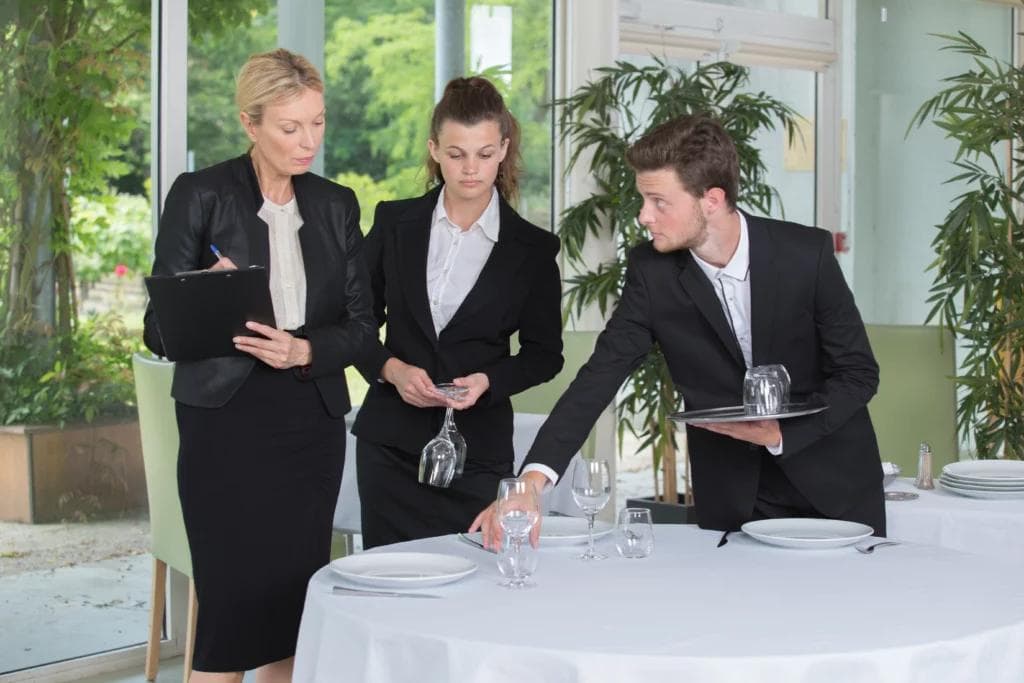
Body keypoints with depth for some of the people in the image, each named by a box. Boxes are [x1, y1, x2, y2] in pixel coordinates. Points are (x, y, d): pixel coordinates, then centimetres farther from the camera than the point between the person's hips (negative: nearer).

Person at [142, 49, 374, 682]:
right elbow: (160, 329, -2)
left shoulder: (336, 205, 9)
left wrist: (304, 350, -13)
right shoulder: (200, 195, -3)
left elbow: (361, 323, 7)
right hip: (227, 422, -4)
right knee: (235, 605, -7)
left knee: (295, 606, 5)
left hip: (312, 422, 4)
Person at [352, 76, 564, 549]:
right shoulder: (395, 223, 4)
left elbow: (545, 354, 6)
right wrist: (390, 368, -9)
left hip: (478, 451, -1)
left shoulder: (532, 249, 0)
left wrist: (488, 380, -11)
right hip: (390, 443, 1)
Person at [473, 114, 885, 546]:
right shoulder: (651, 270, -12)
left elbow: (858, 373, -9)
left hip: (833, 483, -1)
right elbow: (601, 373, -16)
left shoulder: (807, 253, -17)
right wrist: (533, 477, -29)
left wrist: (781, 434, -25)